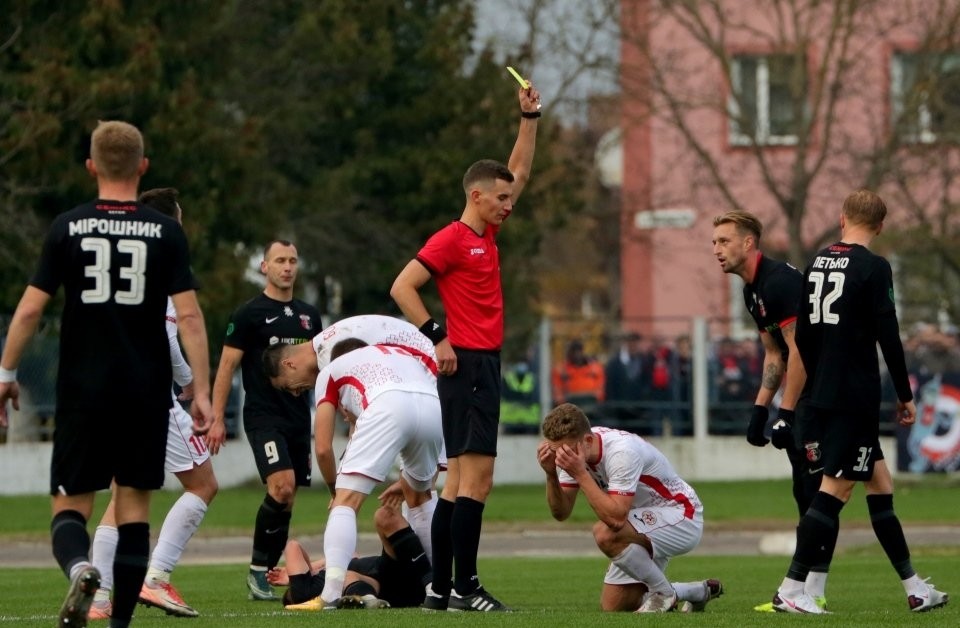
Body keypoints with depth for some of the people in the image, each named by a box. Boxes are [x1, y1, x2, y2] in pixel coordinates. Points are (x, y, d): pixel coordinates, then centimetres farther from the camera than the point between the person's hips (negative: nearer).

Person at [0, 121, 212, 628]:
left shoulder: (67, 228, -1)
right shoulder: (165, 233, -1)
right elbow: (188, 315, -6)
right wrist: (201, 390, -2)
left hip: (82, 391, -1)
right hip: (147, 392, 1)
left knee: (70, 504, 5)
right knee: (133, 506, 9)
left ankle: (78, 567, -27)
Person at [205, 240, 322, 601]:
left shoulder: (308, 315, 14)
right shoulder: (249, 314, -3)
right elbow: (227, 366, -4)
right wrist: (217, 418, -10)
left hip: (299, 418, 6)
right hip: (263, 417, -6)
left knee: (286, 500, 4)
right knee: (281, 486, -21)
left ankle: (265, 574, 9)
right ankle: (257, 569, -11)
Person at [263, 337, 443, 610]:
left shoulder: (329, 372, 26)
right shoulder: (402, 354, 41)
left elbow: (323, 449, 19)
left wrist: (334, 490, 36)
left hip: (388, 406, -5)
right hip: (435, 408, 5)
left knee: (346, 501, -5)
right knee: (419, 493, 31)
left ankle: (331, 594, -21)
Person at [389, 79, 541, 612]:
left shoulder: (486, 234, 15)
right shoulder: (452, 239, -9)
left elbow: (519, 171, 25)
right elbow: (402, 287, -14)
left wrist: (529, 117, 19)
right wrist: (438, 338, -15)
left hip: (483, 368, 9)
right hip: (467, 366, -9)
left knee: (459, 481, 8)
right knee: (474, 478, -12)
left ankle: (440, 588, 9)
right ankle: (463, 586, -14)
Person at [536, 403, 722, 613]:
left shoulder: (622, 452, -32)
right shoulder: (572, 448, -8)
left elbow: (616, 518, -40)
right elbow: (561, 512, -6)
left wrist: (580, 474, -40)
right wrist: (551, 475, -24)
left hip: (681, 517, -9)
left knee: (605, 533, -33)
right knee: (612, 607, 4)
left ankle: (663, 593, -10)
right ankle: (700, 592, 25)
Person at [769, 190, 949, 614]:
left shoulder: (816, 264, 9)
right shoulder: (873, 268, -11)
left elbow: (802, 336, 14)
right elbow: (888, 338, -13)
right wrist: (905, 396, -4)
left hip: (823, 395, 8)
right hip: (857, 398, -8)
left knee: (879, 483, 13)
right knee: (836, 488, -6)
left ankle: (913, 587, 18)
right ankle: (791, 589, -11)